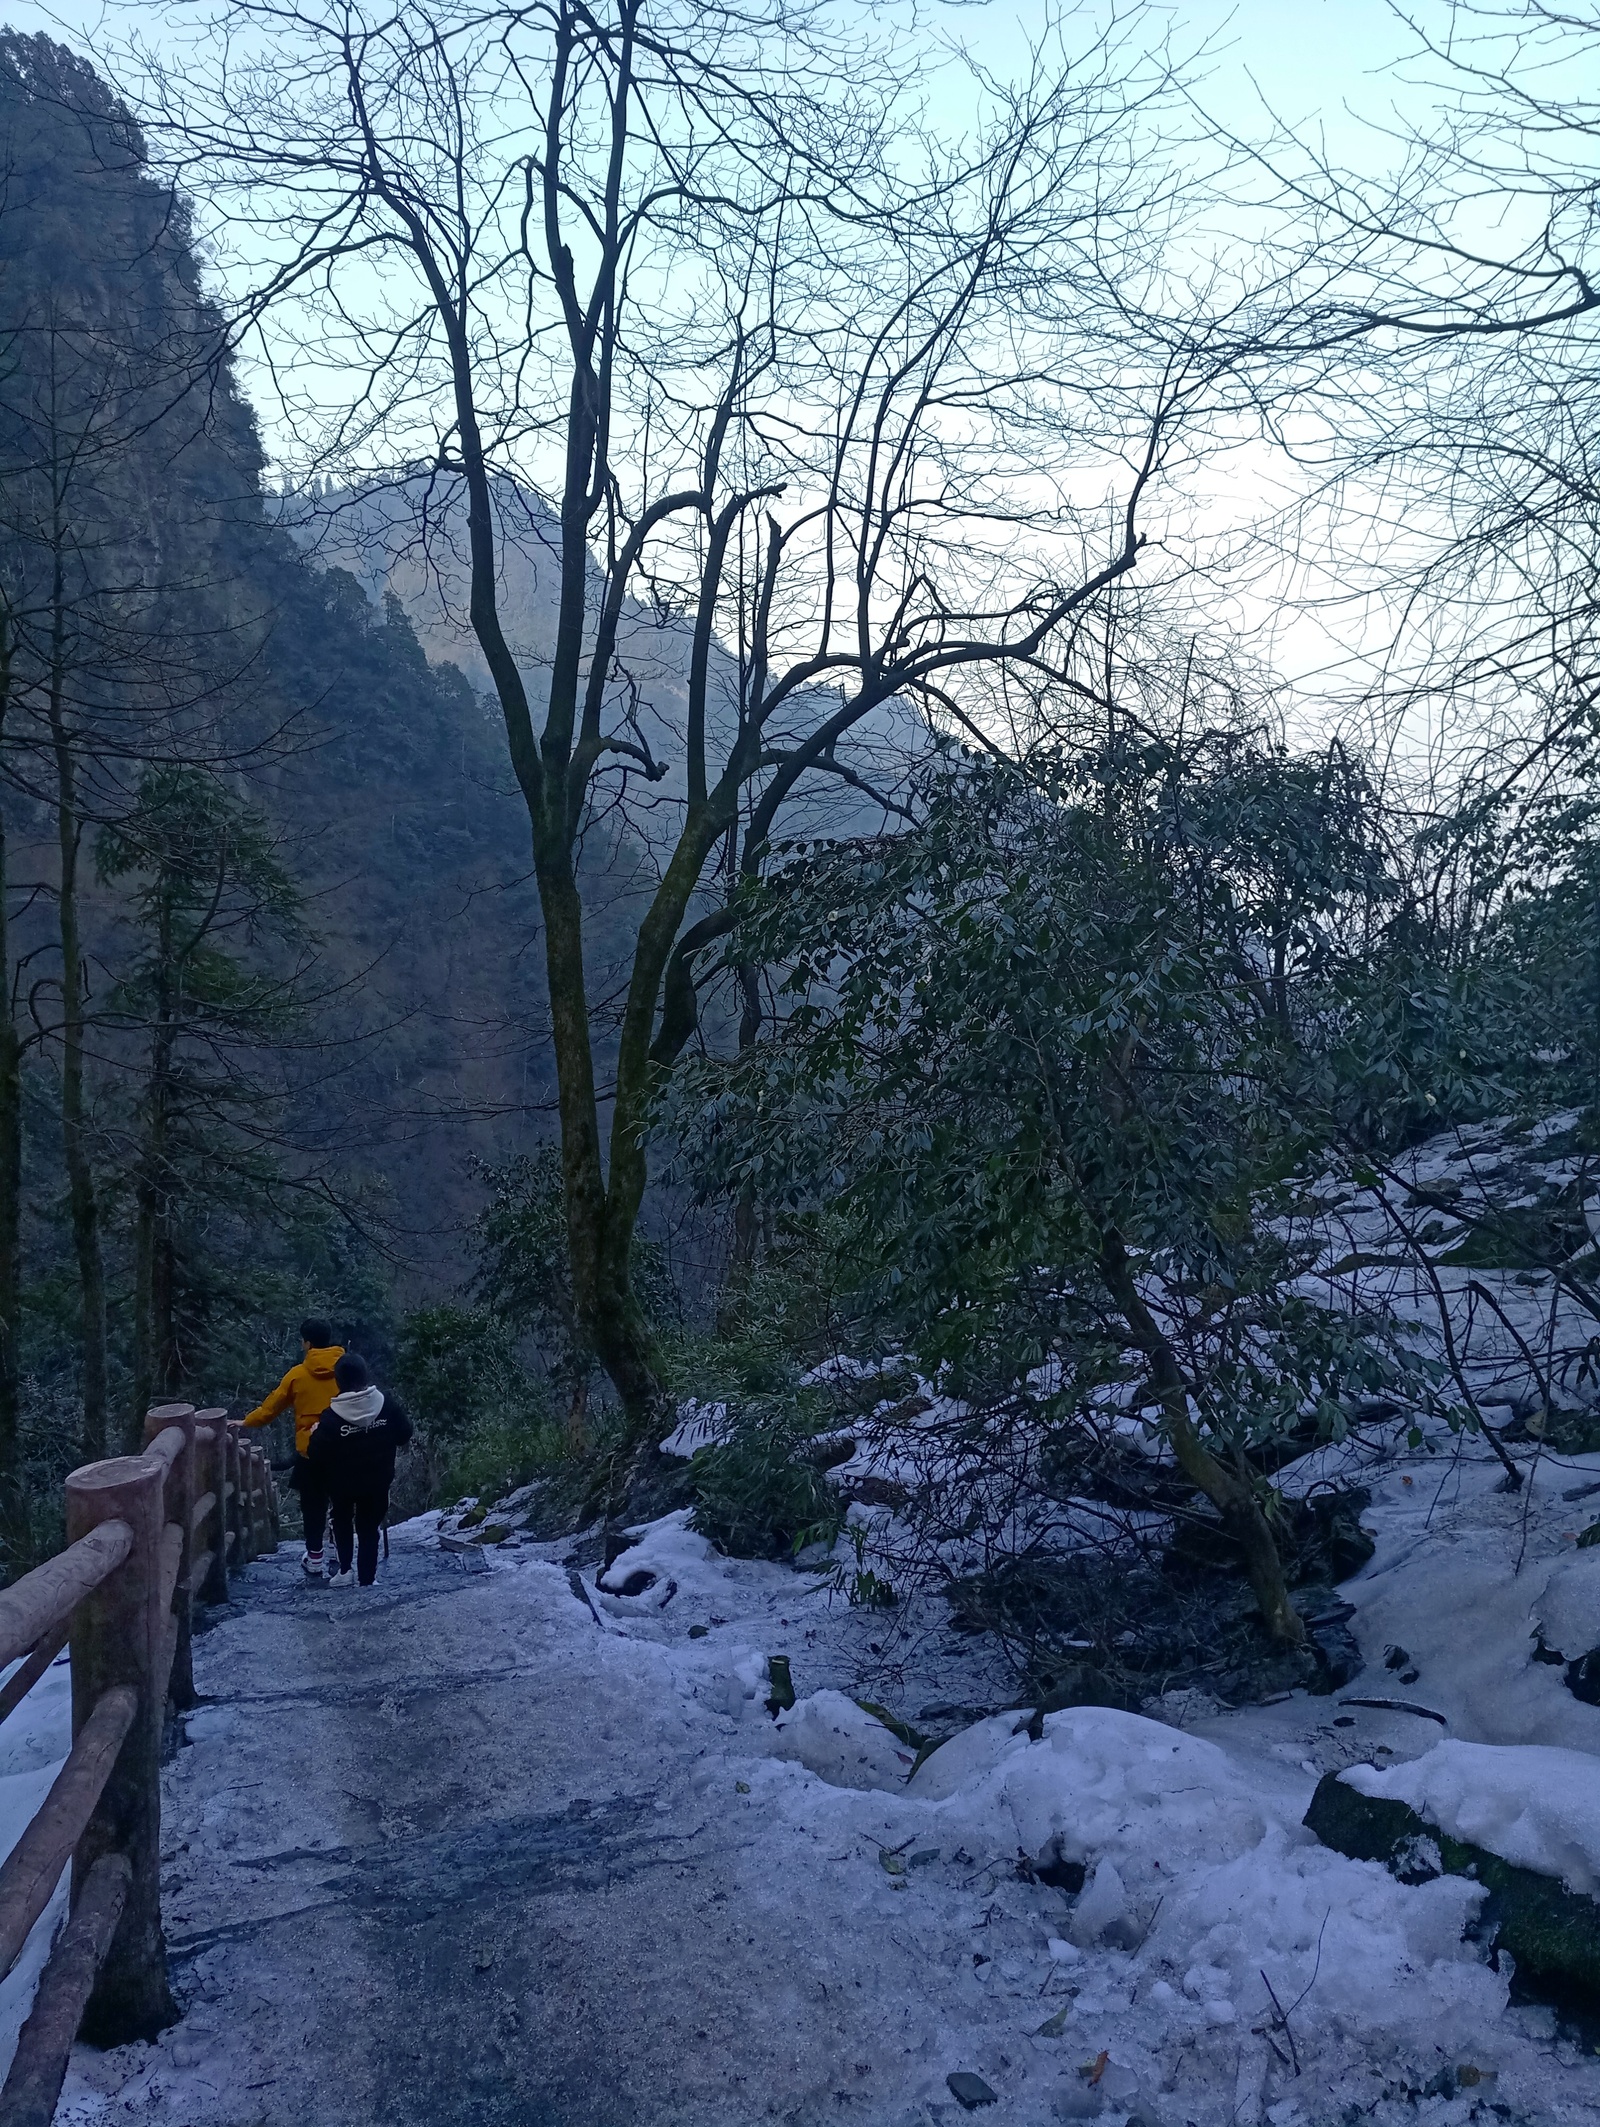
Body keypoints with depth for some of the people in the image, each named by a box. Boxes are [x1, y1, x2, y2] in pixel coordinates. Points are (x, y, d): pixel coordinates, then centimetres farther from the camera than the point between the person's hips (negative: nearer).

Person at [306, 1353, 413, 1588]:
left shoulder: (331, 1417, -21)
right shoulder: (388, 1405, -13)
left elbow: (317, 1454, -16)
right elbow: (405, 1434, -1)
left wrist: (315, 1434, 3)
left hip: (342, 1483, -1)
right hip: (378, 1481, 1)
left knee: (342, 1522, 24)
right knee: (369, 1528, 13)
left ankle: (344, 1570, 18)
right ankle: (367, 1578, 14)